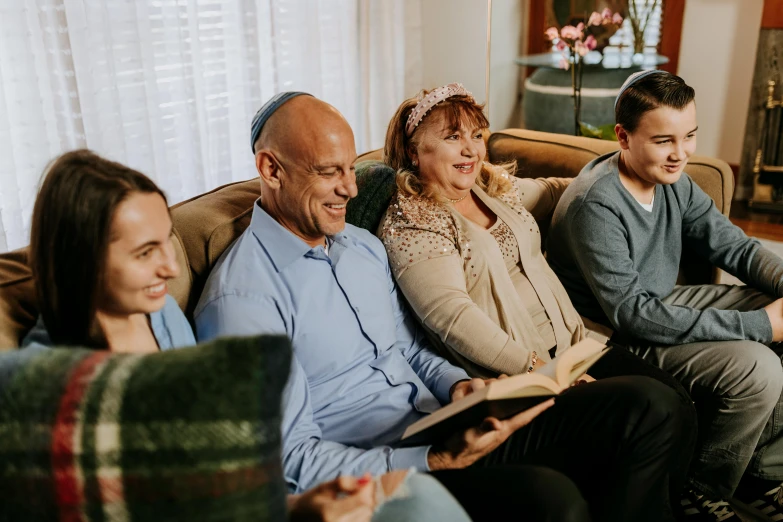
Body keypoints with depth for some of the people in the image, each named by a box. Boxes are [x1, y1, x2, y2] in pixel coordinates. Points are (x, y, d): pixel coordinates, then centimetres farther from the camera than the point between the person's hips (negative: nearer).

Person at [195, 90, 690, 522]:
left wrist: (456, 386, -1)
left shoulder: (365, 245, 12)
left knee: (651, 405, -5)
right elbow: (293, 457, -14)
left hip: (448, 434, 8)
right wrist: (435, 462, -23)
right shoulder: (241, 299, -13)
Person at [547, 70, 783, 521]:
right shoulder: (596, 205, -26)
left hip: (665, 301, 9)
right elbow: (633, 315, -29)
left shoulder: (673, 181, -1)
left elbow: (736, 248, 4)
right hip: (619, 341, -9)